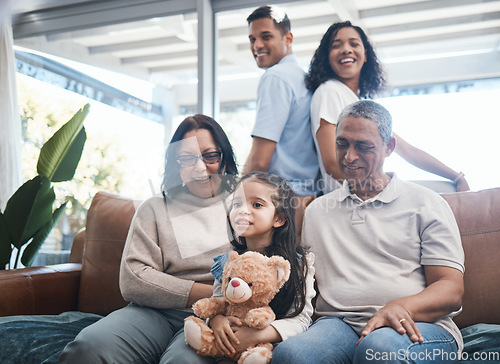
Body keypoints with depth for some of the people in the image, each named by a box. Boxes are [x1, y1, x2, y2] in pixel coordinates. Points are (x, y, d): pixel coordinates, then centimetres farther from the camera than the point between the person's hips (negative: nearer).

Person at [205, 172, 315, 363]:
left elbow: (300, 319, -11)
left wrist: (255, 335, -26)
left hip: (275, 342, -2)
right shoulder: (227, 261, 8)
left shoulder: (298, 264, -5)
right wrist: (217, 319, -18)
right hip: (231, 348, 3)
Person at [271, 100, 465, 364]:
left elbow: (451, 290, 3)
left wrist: (401, 308, -19)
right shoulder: (317, 210, 23)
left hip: (417, 326, -1)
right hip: (338, 322, 2)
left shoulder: (426, 204, 11)